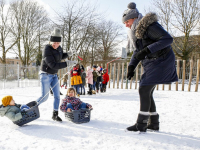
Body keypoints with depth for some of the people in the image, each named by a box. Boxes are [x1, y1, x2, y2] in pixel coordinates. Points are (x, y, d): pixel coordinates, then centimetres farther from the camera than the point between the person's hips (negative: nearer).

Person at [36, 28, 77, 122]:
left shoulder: (59, 48, -1)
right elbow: (53, 65, -29)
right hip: (45, 75, -7)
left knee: (57, 95, 4)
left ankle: (55, 115, 15)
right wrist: (67, 64, -32)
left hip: (54, 75, 7)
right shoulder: (47, 50, -23)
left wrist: (67, 54, 1)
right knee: (44, 97, -2)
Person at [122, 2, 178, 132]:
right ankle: (154, 123, 20)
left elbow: (168, 39, -27)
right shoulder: (136, 31, 11)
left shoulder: (150, 26, -18)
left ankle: (141, 124, -5)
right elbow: (138, 51, 16)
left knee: (144, 90, -13)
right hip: (151, 63, 10)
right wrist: (131, 66, 1)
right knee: (147, 93, 9)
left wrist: (147, 50, -32)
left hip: (161, 62, -10)